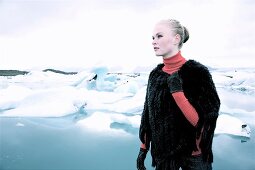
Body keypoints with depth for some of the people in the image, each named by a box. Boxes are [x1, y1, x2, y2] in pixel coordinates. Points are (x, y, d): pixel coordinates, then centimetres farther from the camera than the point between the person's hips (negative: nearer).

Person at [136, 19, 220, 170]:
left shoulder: (197, 71, -17)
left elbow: (201, 122, -21)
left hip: (193, 156, -4)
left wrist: (177, 91, -29)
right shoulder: (155, 74, -2)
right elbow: (148, 114, 4)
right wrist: (143, 148, 7)